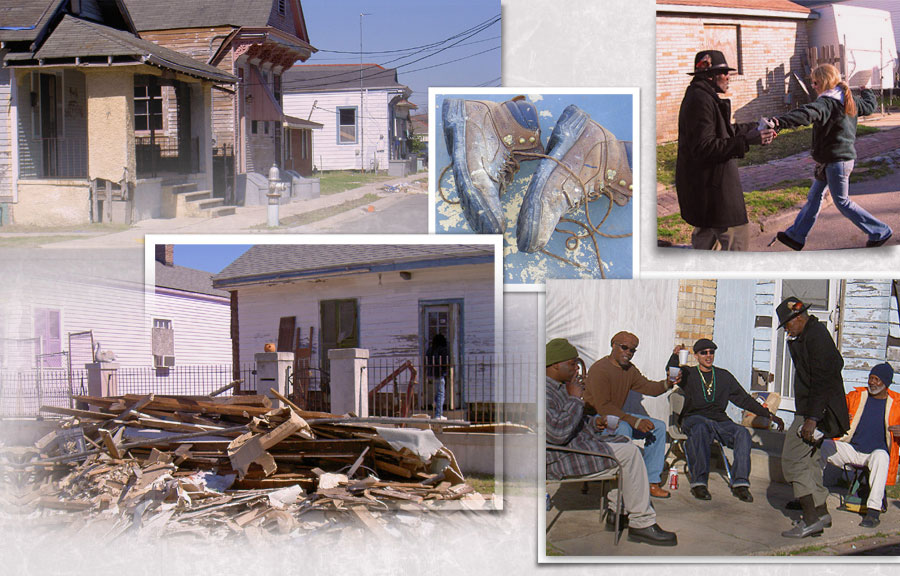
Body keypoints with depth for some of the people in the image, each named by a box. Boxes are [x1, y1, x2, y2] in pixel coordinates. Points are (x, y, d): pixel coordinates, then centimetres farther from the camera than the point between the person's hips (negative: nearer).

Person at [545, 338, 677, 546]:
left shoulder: (559, 386, 13)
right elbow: (558, 433, -30)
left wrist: (594, 422, 4)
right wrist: (575, 398, -20)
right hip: (559, 460, -12)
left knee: (626, 442, 18)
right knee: (629, 453, -14)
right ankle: (642, 523, -8)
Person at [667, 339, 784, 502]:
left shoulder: (724, 376, 20)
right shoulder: (688, 374, 11)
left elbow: (743, 399, 20)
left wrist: (769, 415, 14)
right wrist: (676, 355, -31)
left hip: (720, 421, 3)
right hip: (694, 419, -3)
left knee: (742, 432, -27)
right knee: (700, 429, -39)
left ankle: (740, 483, -28)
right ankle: (699, 482, -39)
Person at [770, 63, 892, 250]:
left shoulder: (826, 103, -21)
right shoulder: (848, 100, 8)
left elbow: (807, 114, -41)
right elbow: (869, 106, 27)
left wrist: (780, 122, -57)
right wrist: (867, 92, 52)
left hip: (836, 161, -10)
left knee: (842, 202, 2)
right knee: (814, 197, 15)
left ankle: (880, 232, 12)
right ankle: (796, 236, 22)